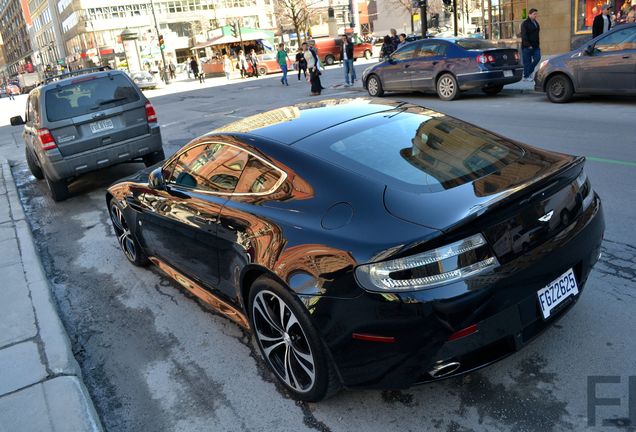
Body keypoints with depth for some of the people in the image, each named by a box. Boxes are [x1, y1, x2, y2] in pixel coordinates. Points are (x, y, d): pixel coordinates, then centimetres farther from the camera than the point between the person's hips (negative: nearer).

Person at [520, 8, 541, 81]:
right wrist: (528, 45, -20)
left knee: (537, 58, -4)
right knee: (527, 61, -3)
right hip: (527, 46, -7)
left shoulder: (536, 23, 17)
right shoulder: (525, 23, -7)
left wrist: (537, 44, 16)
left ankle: (529, 71, 10)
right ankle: (526, 76, 4)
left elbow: (536, 35, 23)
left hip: (535, 46, 7)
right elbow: (524, 36, -15)